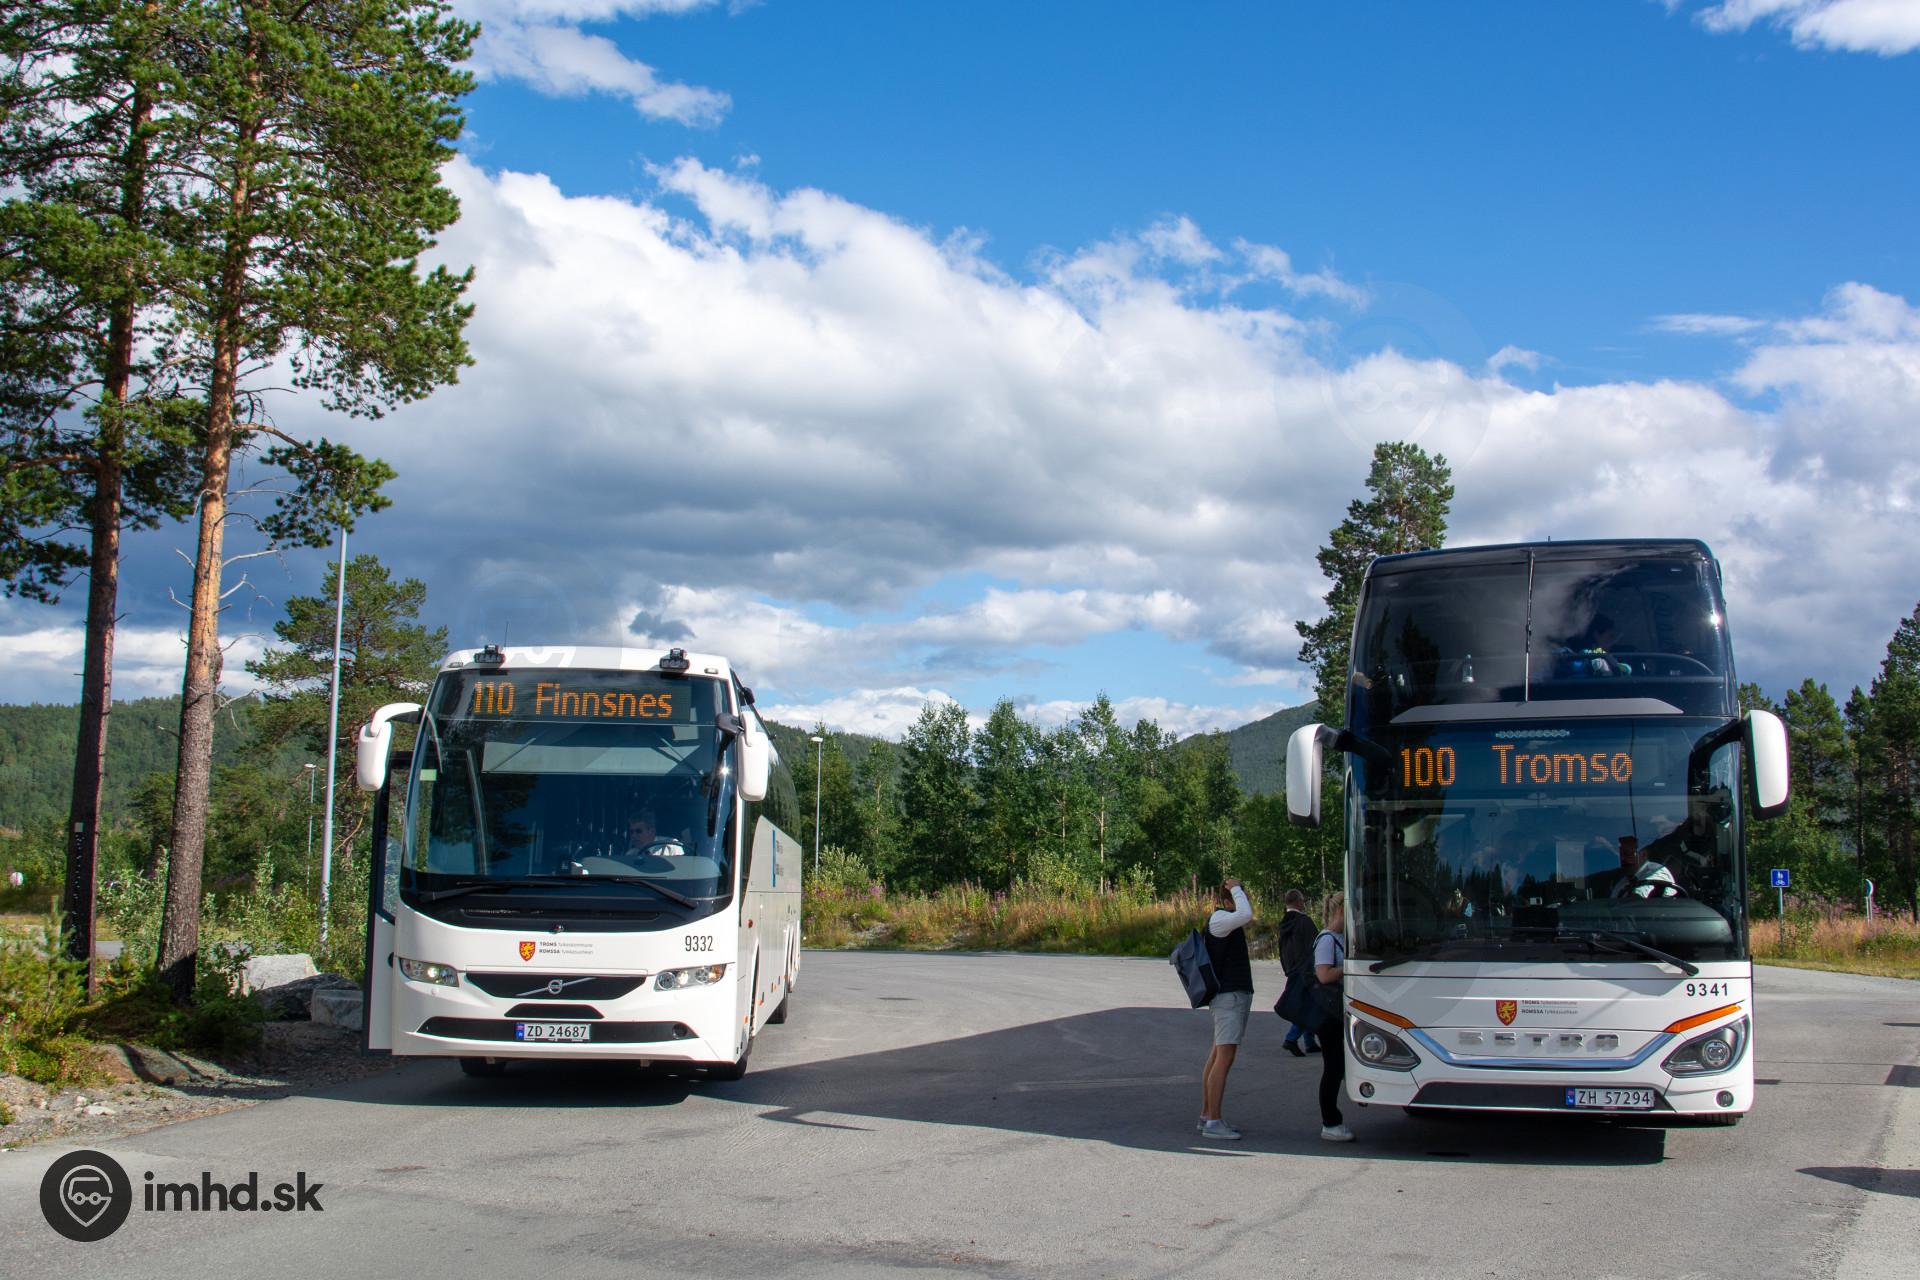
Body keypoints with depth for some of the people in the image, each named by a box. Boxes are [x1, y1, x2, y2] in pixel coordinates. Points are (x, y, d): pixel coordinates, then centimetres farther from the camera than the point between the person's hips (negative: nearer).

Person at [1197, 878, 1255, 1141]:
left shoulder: (1226, 921, 16)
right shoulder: (1218, 919, -15)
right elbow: (1245, 915, -30)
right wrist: (1235, 890, -18)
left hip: (1236, 993, 11)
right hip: (1229, 994, -11)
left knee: (1218, 1056, 13)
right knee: (1224, 1057, -13)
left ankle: (1206, 1116, 19)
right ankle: (1213, 1123, -14)